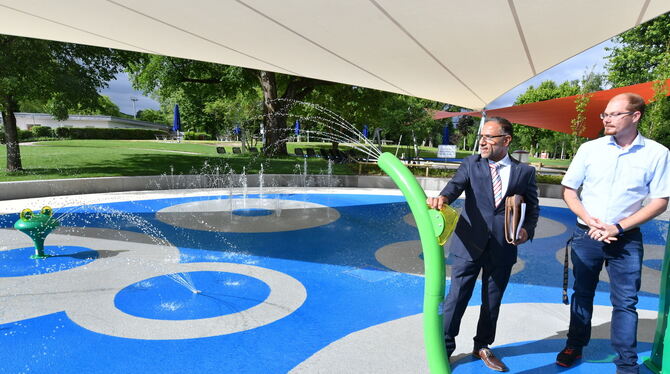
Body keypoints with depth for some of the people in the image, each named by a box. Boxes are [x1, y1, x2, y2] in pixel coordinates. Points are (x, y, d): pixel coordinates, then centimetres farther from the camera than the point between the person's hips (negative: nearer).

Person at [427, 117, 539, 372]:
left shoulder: (525, 172, 6)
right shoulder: (471, 164, 2)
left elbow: (533, 207, 12)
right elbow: (456, 185, -15)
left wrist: (528, 229, -8)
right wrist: (443, 197, -37)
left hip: (502, 248, 2)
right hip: (470, 243, -1)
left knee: (492, 301, 15)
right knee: (457, 296, 3)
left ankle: (483, 347, 37)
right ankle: (445, 347, 21)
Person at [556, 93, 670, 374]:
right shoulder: (589, 149, -3)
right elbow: (568, 190, 2)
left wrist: (618, 228, -13)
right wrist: (590, 222, -10)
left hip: (626, 238, -1)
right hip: (586, 235, 2)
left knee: (625, 302, 4)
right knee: (582, 294, 14)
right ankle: (575, 346, 31)